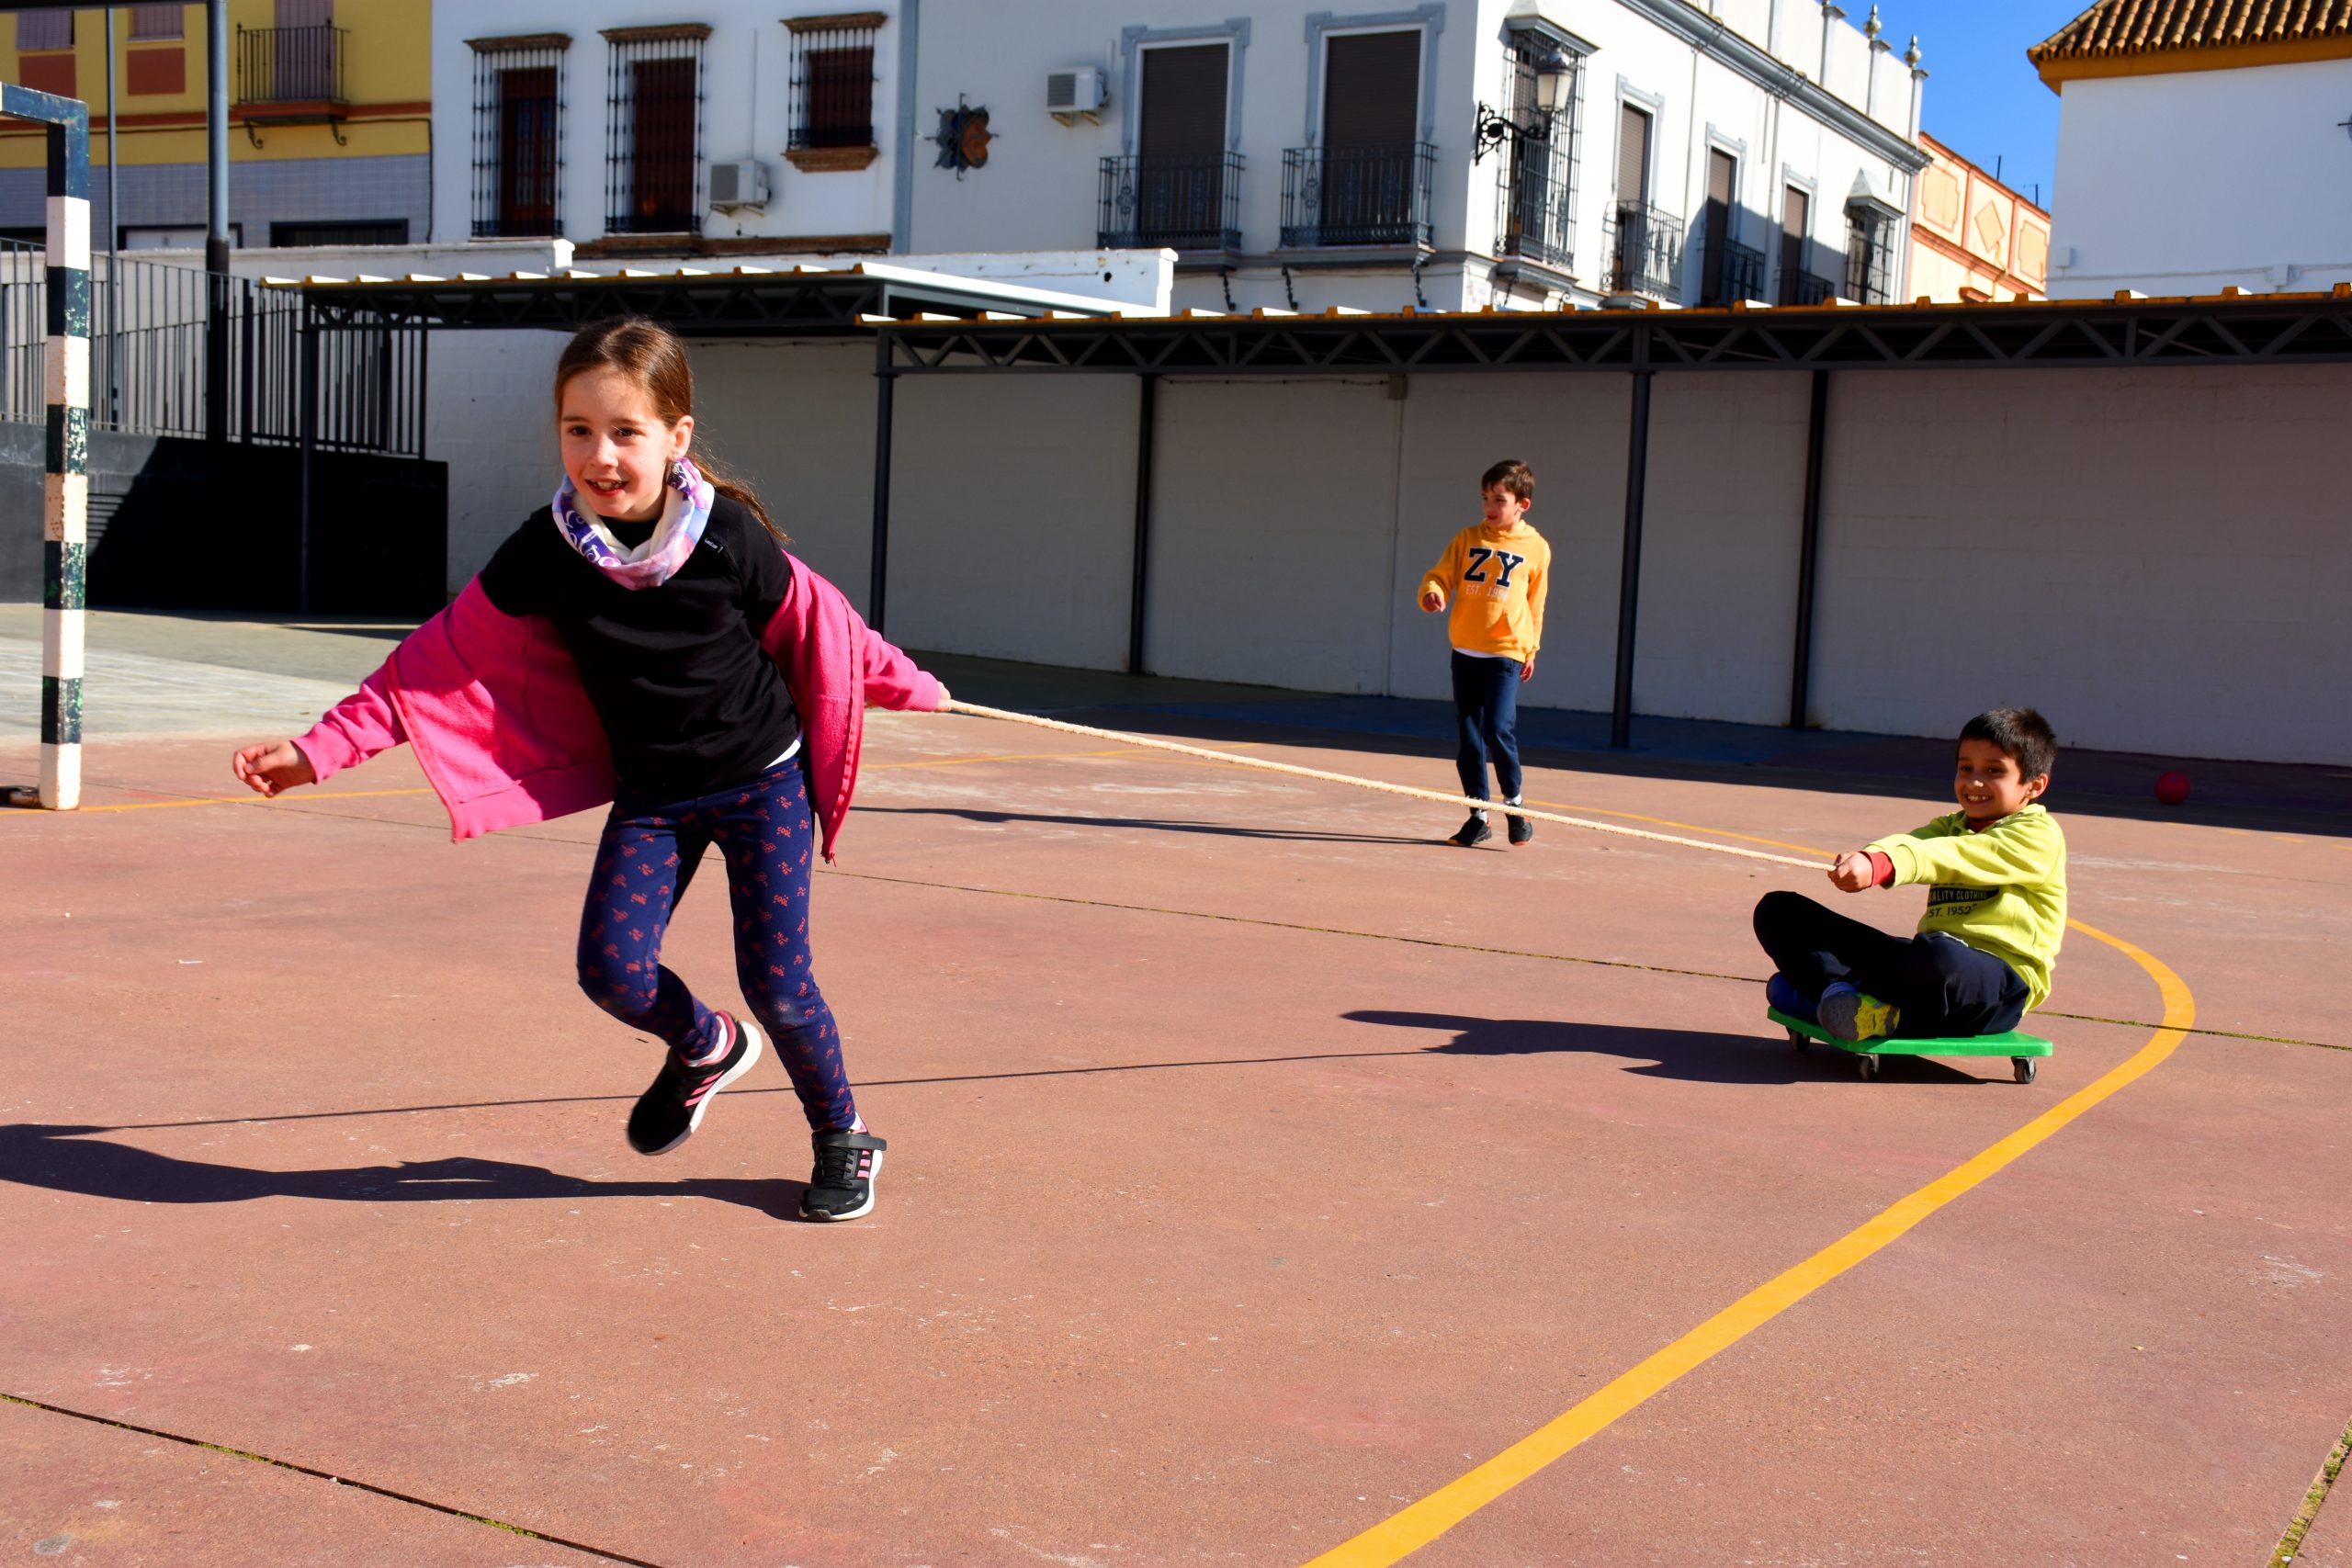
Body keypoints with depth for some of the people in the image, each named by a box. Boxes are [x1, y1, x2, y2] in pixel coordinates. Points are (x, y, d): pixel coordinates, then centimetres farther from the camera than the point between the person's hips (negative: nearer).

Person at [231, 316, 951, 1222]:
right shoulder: (546, 554, -15)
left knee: (776, 983, -6)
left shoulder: (729, 537, -19)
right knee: (613, 970, -13)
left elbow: (813, 628, -1)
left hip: (764, 781, -2)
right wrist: (321, 749, -13)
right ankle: (706, 1049, 22)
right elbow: (437, 662, -9)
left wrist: (907, 687, 11)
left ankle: (844, 1139, 21)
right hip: (651, 794, 3)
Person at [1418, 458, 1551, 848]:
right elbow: (1440, 575, 5)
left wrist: (1530, 649, 13)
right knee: (1467, 737, 5)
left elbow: (1535, 603, 11)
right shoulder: (1467, 539, 6)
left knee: (1498, 728, -16)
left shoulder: (1536, 548, 3)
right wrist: (1433, 593, -18)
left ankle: (1513, 803, 5)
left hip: (1506, 652, -3)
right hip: (1465, 651, 3)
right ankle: (1479, 816, 15)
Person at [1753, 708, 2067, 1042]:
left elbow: (1955, 858, -19)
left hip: (2003, 980, -7)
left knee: (1939, 957, -47)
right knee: (1778, 911, 3)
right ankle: (1845, 996, -25)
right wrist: (1868, 856, -26)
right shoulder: (1951, 826, 24)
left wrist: (1880, 866, -35)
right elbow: (1911, 843, -1)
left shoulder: (2039, 835, -1)